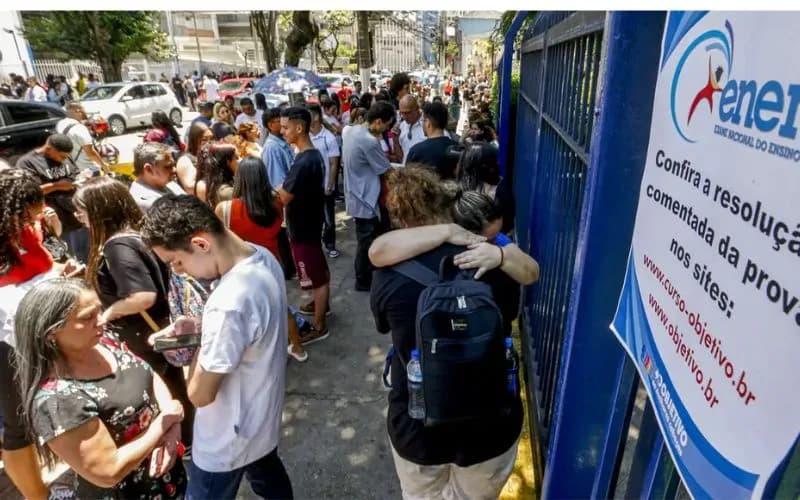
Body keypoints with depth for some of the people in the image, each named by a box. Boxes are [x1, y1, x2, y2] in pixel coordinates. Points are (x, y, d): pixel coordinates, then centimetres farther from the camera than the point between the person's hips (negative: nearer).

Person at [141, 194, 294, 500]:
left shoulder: (229, 302, -39)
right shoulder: (262, 256, -12)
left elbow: (200, 394, -27)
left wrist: (200, 345, -13)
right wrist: (203, 326, -4)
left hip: (229, 441, -7)